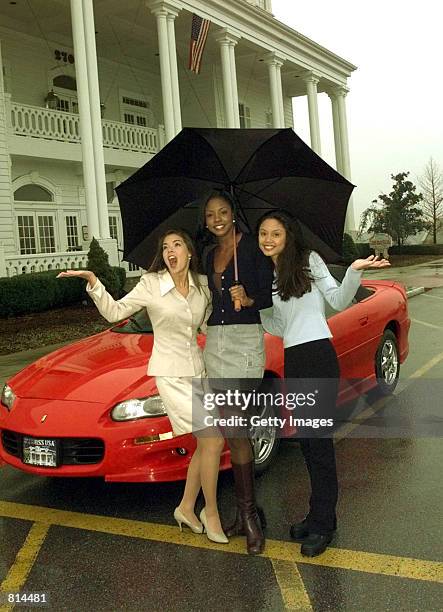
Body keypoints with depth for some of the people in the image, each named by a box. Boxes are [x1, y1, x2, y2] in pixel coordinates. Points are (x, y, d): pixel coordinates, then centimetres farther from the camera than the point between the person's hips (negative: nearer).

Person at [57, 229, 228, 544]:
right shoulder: (151, 284, -8)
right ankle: (211, 512, 8)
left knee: (208, 444, 8)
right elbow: (114, 312, -7)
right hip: (171, 373, -6)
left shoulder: (202, 284, 4)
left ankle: (187, 507, 26)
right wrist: (93, 282, -19)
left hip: (198, 370, 6)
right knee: (213, 440, -11)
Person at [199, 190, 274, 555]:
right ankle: (247, 514, 16)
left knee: (232, 428, -12)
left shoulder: (252, 247, -2)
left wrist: (249, 300, -25)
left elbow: (271, 295, -9)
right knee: (233, 429, 7)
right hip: (215, 341, 6)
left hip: (245, 340, -6)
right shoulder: (210, 255, 18)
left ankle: (247, 512, 1)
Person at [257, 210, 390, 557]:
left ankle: (323, 523, 9)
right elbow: (276, 327, 14)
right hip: (292, 362, 6)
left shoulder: (309, 261, 1)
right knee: (305, 441, 11)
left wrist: (355, 272, -19)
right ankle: (320, 515, 25)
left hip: (319, 357, -6)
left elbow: (339, 301, -4)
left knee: (318, 440, -3)